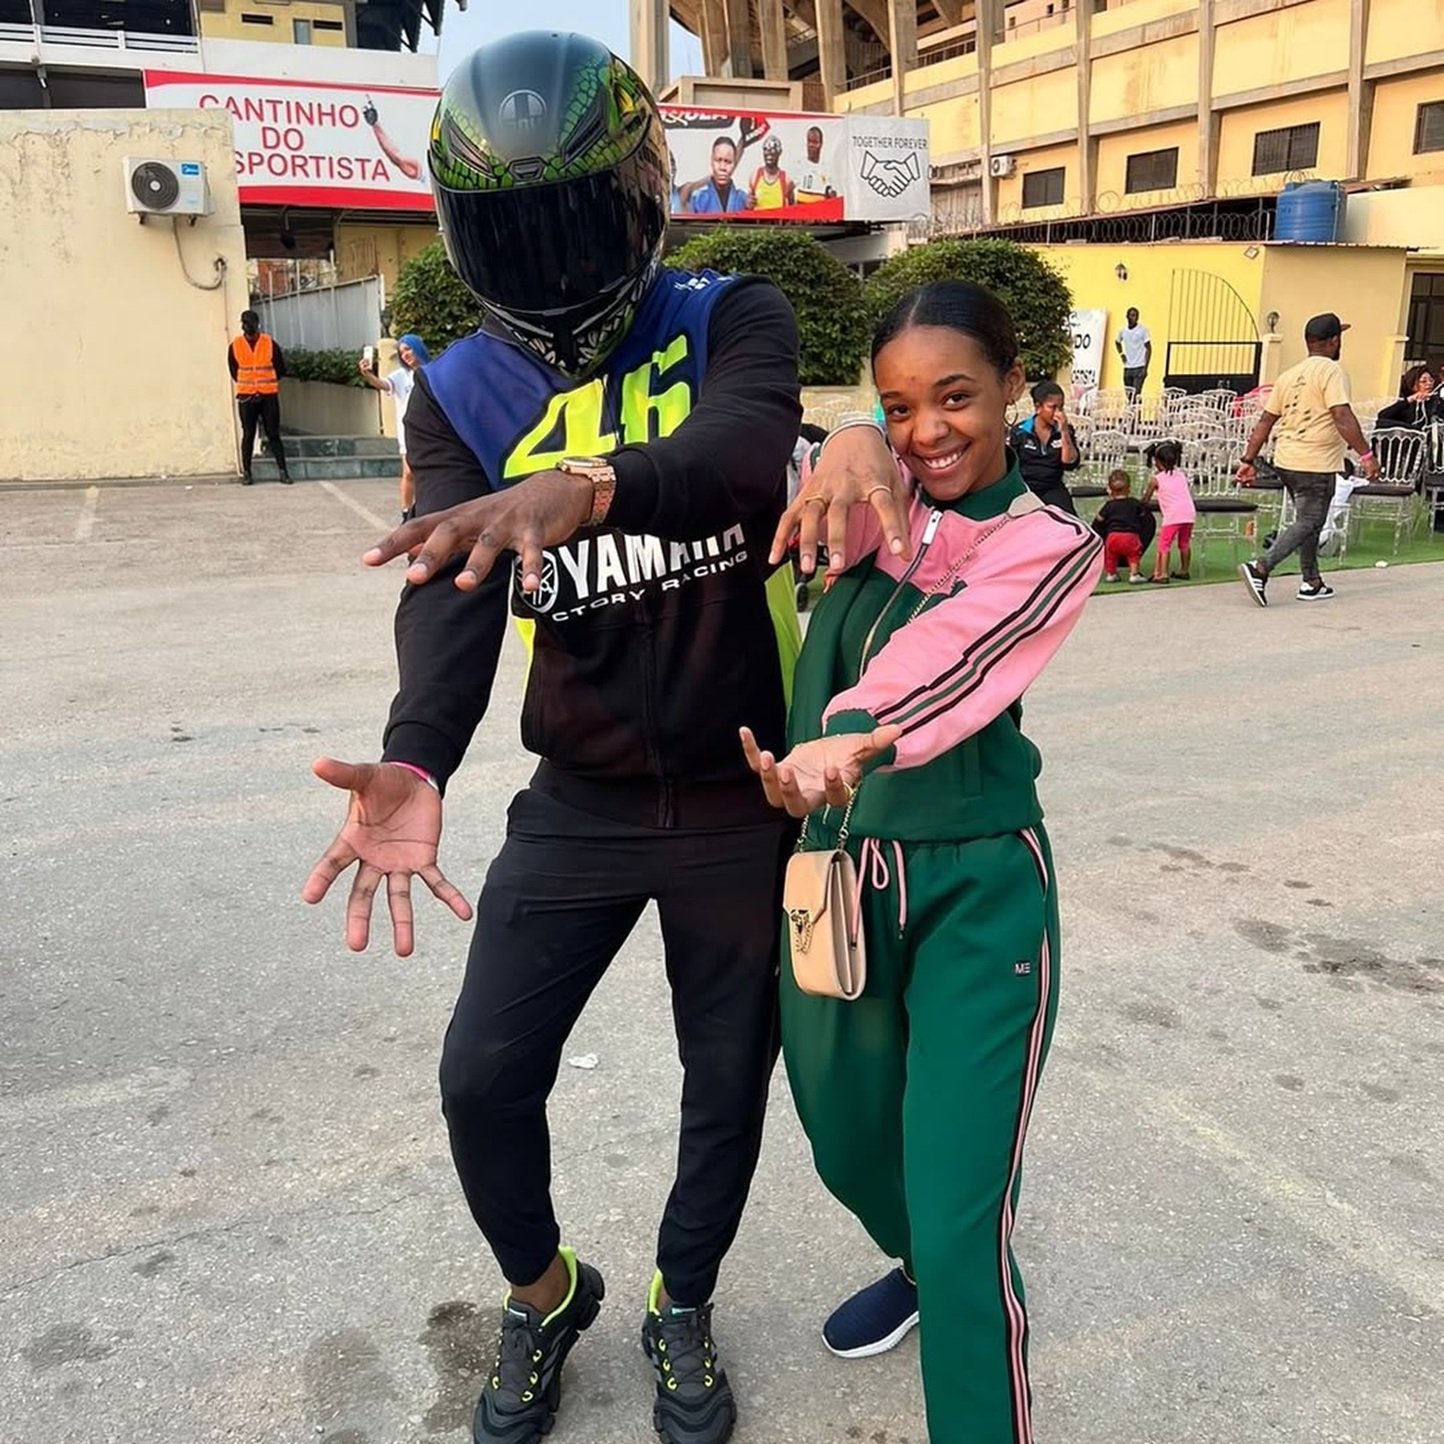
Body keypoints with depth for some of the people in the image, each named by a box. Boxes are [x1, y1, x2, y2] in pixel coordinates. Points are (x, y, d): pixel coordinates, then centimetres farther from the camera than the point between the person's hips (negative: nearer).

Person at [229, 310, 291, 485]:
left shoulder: (270, 343, -1)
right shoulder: (235, 346, 1)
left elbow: (281, 369, 6)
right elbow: (233, 371, 11)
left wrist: (266, 384, 6)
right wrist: (246, 385, 6)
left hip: (269, 396, 0)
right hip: (246, 397, 1)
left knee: (273, 434, 1)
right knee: (248, 435, 4)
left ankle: (283, 471, 3)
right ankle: (246, 472, 8)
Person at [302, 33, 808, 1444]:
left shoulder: (732, 321, -9)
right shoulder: (460, 394, -5)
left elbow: (742, 456, -32)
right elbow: (450, 594, -20)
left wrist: (584, 487, -52)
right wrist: (415, 762, -39)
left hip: (740, 800, -1)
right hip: (579, 803, 2)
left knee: (727, 1083, 13)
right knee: (485, 1075, 2)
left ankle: (680, 1307, 43)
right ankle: (542, 1293, 35)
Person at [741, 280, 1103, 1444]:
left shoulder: (1052, 546, -5)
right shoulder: (876, 498, 5)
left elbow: (953, 653, -26)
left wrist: (850, 742, -44)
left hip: (976, 889, -4)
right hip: (838, 870, 4)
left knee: (962, 1220, -8)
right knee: (847, 1143, 21)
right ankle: (920, 1266, 54)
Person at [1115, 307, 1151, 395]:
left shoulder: (1143, 329, -5)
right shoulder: (1123, 330, 8)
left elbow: (1149, 349, -6)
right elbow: (1117, 342, 30)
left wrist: (1146, 368, -13)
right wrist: (1121, 354, 12)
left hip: (1139, 368, -5)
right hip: (1127, 368, 5)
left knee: (1136, 395, -16)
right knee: (1129, 396, 7)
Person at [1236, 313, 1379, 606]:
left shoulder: (1290, 375, 13)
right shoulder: (1332, 371, -9)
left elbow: (1265, 421, 12)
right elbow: (1343, 418, -19)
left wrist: (1248, 461, 14)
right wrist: (1366, 455, -18)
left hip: (1286, 461, 8)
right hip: (1316, 464, -8)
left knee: (1309, 521, 19)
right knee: (1307, 523, -4)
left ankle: (1311, 582, 24)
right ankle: (1260, 568, -19)